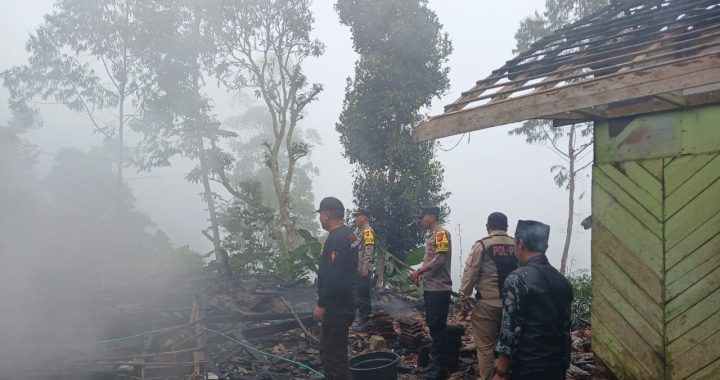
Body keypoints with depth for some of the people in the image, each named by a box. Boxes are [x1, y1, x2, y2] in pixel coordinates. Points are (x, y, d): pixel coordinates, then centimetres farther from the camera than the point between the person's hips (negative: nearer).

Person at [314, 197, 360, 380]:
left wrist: (322, 304, -20)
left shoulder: (337, 238, -20)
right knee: (328, 350, 21)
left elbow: (333, 276, -26)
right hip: (340, 304, 11)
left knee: (335, 354, -4)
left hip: (336, 307, -11)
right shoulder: (348, 234, 13)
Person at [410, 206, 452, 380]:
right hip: (430, 288, 10)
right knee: (433, 326, 14)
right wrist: (420, 273, 5)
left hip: (439, 289, -10)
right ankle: (435, 363, 24)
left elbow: (439, 260, -21)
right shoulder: (432, 235, 16)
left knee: (438, 327, -3)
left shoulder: (441, 233, -12)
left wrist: (419, 271, -16)